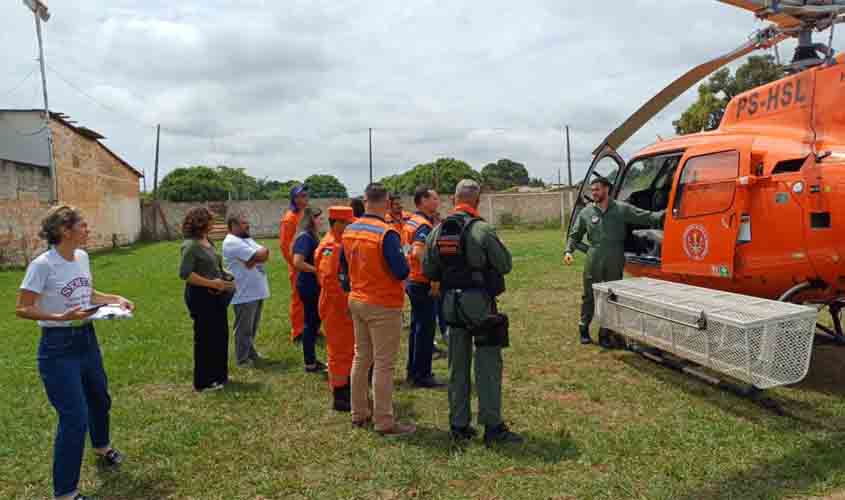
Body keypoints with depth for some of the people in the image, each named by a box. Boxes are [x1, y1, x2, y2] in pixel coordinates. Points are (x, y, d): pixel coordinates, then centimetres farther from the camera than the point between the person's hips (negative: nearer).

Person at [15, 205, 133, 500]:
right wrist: (61, 317, -30)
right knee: (74, 419, -6)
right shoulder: (43, 265, -21)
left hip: (87, 339, 8)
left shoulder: (82, 257, 2)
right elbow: (22, 309, -18)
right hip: (59, 347, -8)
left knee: (100, 400, 26)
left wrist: (115, 299, 2)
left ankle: (102, 448, 55)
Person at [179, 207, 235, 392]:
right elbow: (185, 273, -22)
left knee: (220, 335, 17)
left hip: (214, 295, 9)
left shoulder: (207, 241, 10)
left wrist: (224, 277, 6)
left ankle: (218, 375, 32)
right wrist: (212, 283, -21)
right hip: (201, 297, -9)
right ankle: (204, 382, 15)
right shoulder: (191, 245, -17)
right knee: (205, 338, 1)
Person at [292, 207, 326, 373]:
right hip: (308, 286, -10)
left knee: (313, 322, 15)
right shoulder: (305, 237, -18)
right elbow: (297, 262, -27)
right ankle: (309, 363, 10)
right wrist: (317, 270, -18)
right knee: (311, 323, -1)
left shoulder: (310, 236, 11)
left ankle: (311, 360, 25)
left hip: (312, 285, 10)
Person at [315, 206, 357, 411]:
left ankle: (348, 392, 32)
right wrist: (344, 303, -24)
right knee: (339, 352, -1)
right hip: (336, 308, -10)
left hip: (346, 306, 10)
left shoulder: (342, 244, 13)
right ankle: (339, 398, 9)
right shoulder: (330, 247, -19)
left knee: (348, 350, 19)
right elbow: (329, 279, -27)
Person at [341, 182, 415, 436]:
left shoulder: (349, 231, 2)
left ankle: (359, 414, 27)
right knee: (383, 364, 0)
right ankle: (384, 422, 7)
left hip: (357, 301, 7)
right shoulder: (386, 233, -20)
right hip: (383, 306, -7)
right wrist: (403, 260, 0)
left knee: (361, 358, 17)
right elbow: (402, 272, -20)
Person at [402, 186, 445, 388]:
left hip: (412, 281, 10)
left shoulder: (410, 222, 11)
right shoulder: (424, 225, -18)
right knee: (425, 329, -1)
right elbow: (419, 252, -32)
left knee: (417, 327, 17)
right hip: (424, 283, -10)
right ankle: (421, 375, 7)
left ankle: (413, 371, 27)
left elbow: (410, 250, 17)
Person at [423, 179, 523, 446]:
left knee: (457, 367, 13)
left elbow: (428, 271, 7)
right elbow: (505, 265, -9)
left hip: (452, 304, 5)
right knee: (488, 365, 2)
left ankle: (459, 425, 20)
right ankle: (492, 427, 6)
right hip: (481, 304, -5)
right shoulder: (482, 229, -14)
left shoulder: (437, 231, 3)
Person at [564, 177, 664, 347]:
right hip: (593, 262, 0)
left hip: (615, 262, 0)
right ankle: (584, 330, 23)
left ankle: (605, 335, 19)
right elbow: (574, 235, 12)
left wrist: (664, 214, -17)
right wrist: (568, 251, -1)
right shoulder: (586, 212, 5)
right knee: (589, 296, 6)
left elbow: (645, 217, -3)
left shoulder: (622, 209, 2)